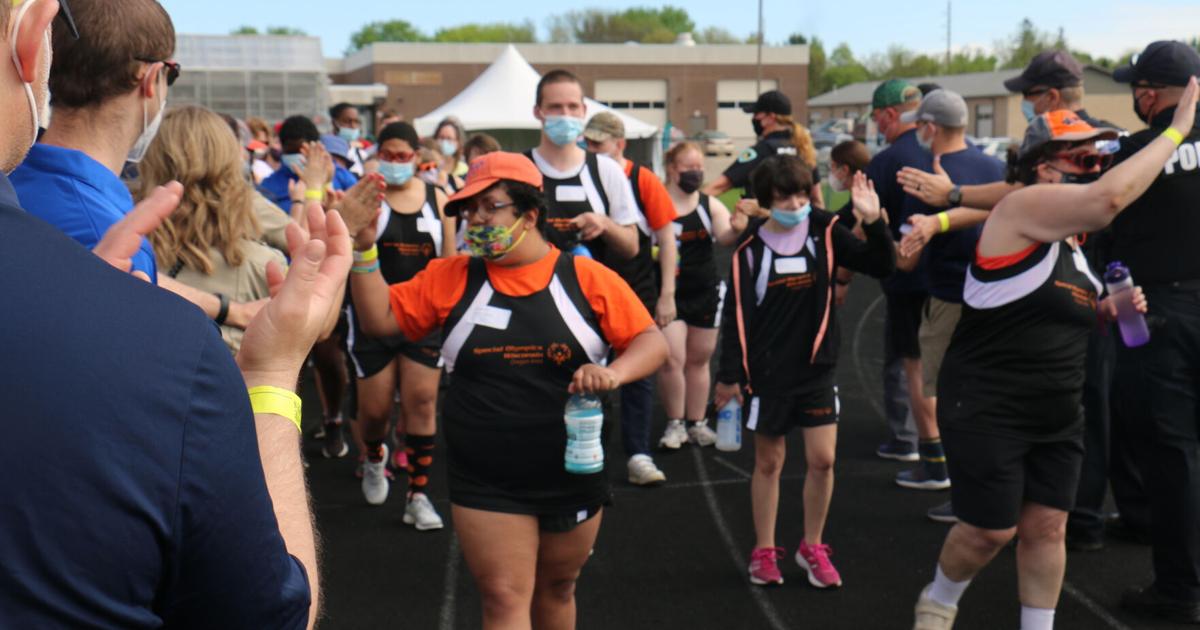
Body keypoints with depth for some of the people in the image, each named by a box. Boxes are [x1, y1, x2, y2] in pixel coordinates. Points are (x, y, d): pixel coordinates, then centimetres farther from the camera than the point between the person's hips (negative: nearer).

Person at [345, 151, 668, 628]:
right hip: (486, 486, 0)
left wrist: (614, 373, -26)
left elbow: (653, 342, -6)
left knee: (557, 590, 21)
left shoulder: (587, 279, -6)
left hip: (574, 477, 1)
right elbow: (380, 319, 0)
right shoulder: (451, 279, -1)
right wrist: (364, 249, -11)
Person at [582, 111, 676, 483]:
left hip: (637, 294, -2)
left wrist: (666, 295, -8)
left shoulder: (642, 180, -7)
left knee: (639, 376, 4)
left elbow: (666, 238, -5)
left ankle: (638, 455, 11)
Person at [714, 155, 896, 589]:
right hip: (767, 371, -1)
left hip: (816, 366, 1)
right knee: (768, 462, 9)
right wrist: (729, 375, -5)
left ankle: (812, 548, 20)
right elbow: (737, 313, -5)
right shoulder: (751, 246, -7)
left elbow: (881, 267, -6)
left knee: (822, 459, -1)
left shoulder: (825, 232, -3)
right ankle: (764, 551, 23)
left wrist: (874, 222, -21)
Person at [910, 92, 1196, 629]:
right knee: (990, 531, 3)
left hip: (1057, 414, 8)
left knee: (1046, 526, 7)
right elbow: (1113, 196, -33)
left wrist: (1106, 312, 3)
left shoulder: (1071, 235, 10)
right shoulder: (1025, 206, -17)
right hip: (986, 411, -8)